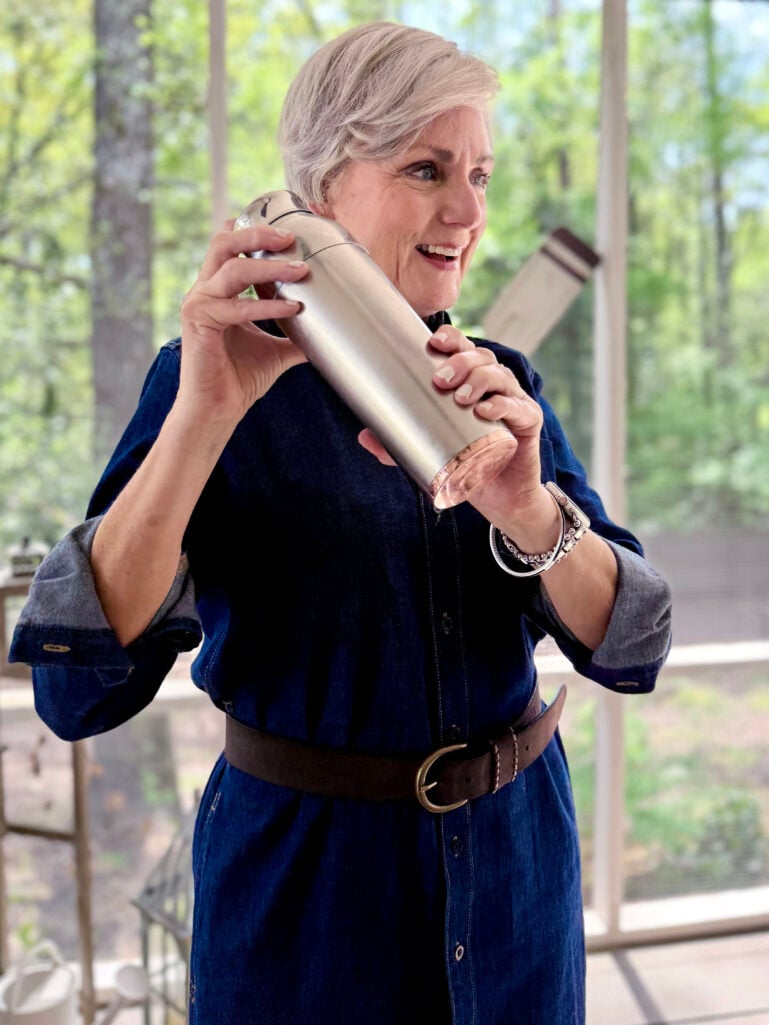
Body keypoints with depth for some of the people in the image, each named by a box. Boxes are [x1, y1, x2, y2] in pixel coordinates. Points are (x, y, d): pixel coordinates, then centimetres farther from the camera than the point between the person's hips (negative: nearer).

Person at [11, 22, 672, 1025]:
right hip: (301, 877, -3)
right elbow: (80, 690, -22)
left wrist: (526, 510, -28)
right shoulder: (214, 381, -12)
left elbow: (632, 651, -9)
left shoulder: (500, 387, 0)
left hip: (514, 856, 4)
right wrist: (205, 413, -31)